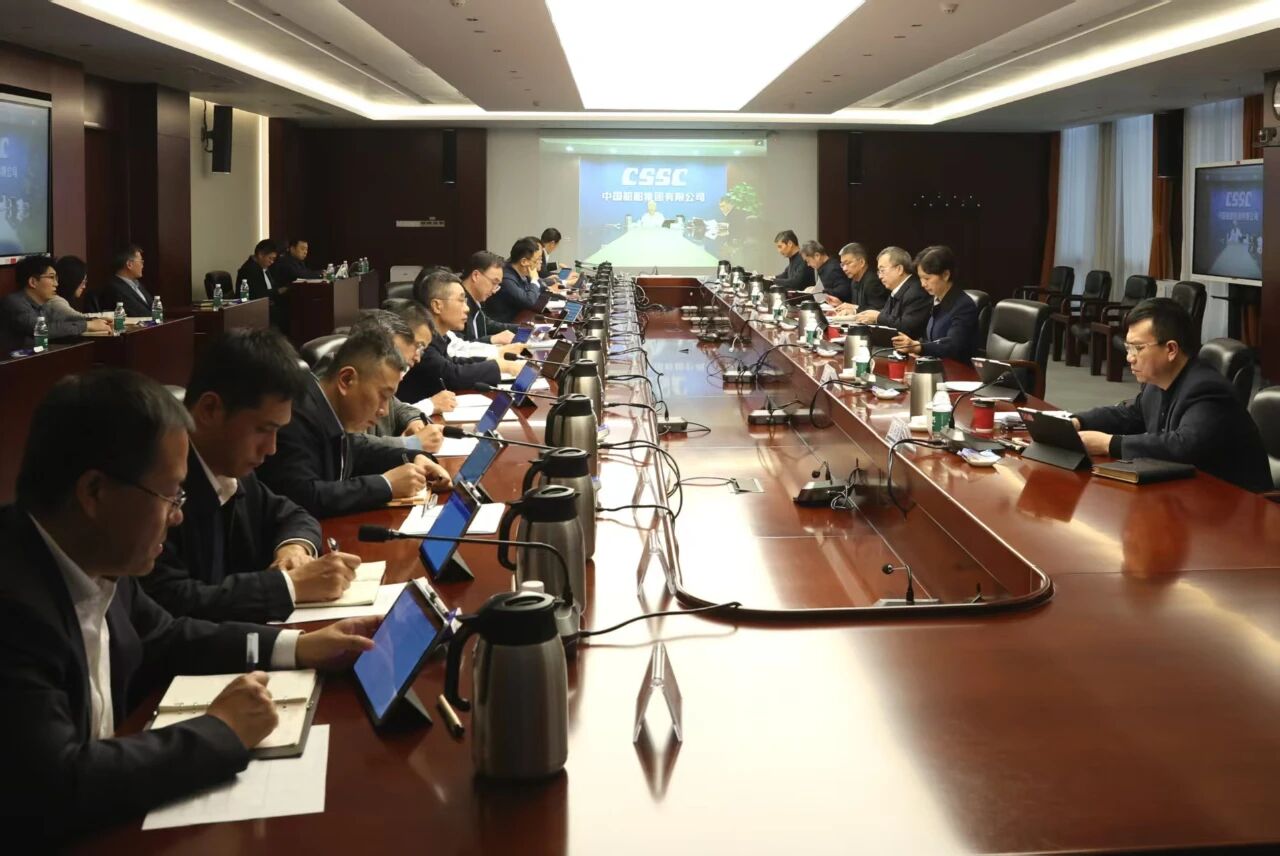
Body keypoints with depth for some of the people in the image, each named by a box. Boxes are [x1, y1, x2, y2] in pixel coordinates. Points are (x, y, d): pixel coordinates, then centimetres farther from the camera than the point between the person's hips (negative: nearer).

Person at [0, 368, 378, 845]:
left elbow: (159, 640, 14)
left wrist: (295, 648, 6)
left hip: (103, 819, 7)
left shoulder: (94, 560, -4)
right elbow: (54, 790, -33)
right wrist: (221, 732, -22)